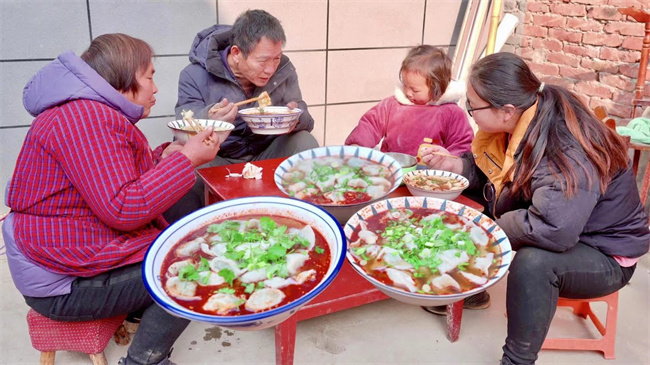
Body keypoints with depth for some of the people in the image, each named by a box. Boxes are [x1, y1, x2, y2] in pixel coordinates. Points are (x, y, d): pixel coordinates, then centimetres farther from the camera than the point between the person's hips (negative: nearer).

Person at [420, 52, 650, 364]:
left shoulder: (568, 152, -35)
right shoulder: (518, 124, -10)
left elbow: (553, 229, -47)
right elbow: (491, 171, 8)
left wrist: (492, 226, -29)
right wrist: (451, 164, -10)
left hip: (605, 255, -8)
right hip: (562, 231, 8)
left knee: (533, 262, -38)